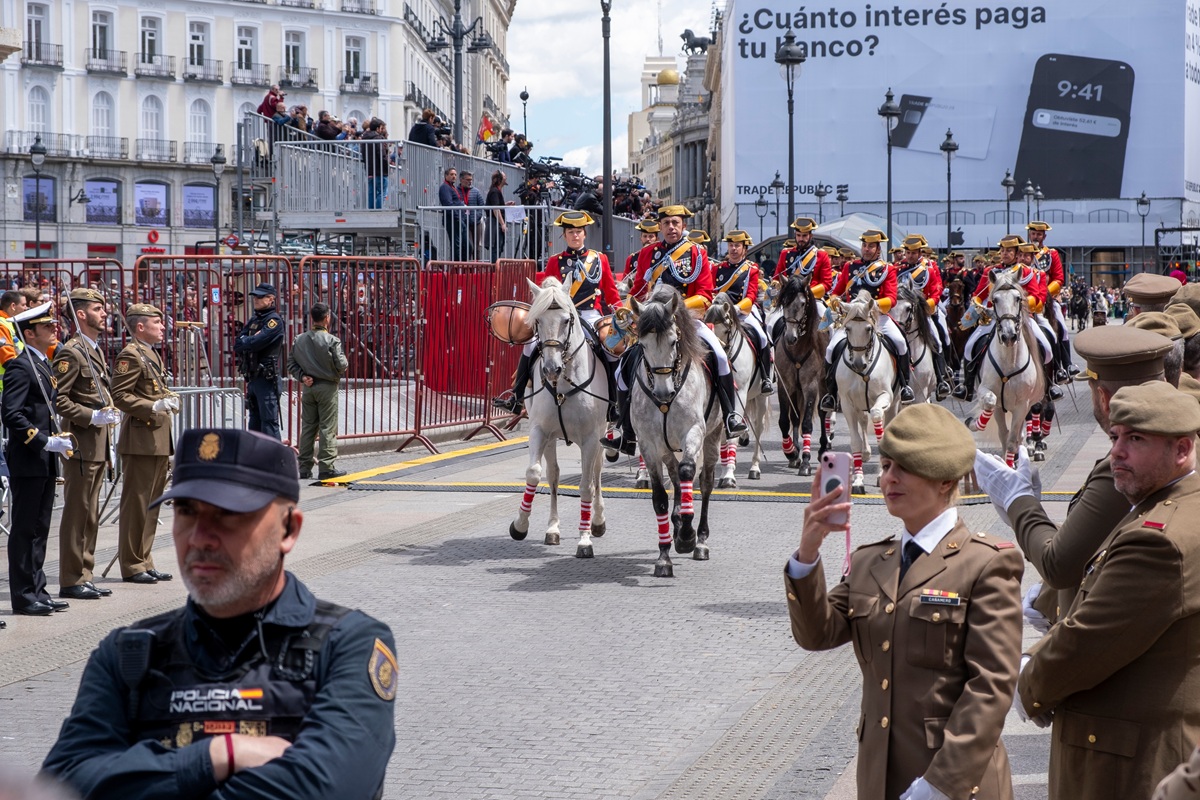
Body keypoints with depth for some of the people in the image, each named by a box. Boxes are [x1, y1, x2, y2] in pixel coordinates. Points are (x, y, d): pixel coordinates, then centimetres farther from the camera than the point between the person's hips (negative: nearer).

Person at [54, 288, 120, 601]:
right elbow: (57, 399, -19)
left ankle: (83, 576, 19)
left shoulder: (95, 350, 17)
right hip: (82, 445, -9)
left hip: (98, 446, 9)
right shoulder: (71, 352, -13)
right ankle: (71, 581, 1)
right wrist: (93, 416, -21)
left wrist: (109, 415, 15)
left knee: (90, 515, 13)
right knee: (77, 513, -4)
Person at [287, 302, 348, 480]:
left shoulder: (299, 340, 3)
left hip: (308, 387, 5)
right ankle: (326, 467, -1)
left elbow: (291, 364, 5)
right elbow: (341, 365, -13)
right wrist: (345, 365, 8)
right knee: (328, 428, 0)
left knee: (307, 427, 10)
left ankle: (305, 467, 11)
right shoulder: (331, 340, -13)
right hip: (327, 386, -5)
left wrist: (302, 376, 2)